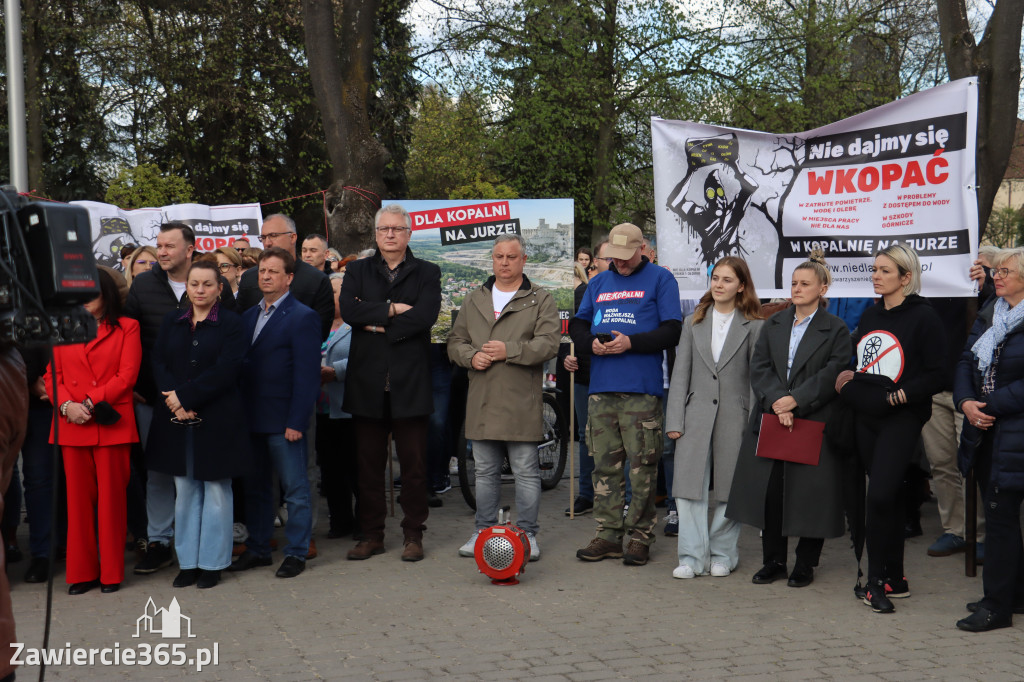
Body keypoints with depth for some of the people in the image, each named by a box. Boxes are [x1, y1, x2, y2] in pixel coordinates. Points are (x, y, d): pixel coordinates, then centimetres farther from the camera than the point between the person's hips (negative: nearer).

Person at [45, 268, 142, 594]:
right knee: (78, 497, 4)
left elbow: (127, 375, -4)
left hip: (110, 424, -3)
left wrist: (90, 403, -11)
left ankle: (111, 573, 7)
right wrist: (66, 405, -10)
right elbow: (53, 374, 9)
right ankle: (82, 572, 12)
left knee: (112, 497, -1)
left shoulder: (127, 328, 6)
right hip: (72, 426, 3)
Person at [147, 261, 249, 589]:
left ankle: (212, 563, 11)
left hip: (217, 419, -4)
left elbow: (224, 371, -12)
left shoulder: (231, 324, -2)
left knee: (216, 491, 2)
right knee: (185, 491, 8)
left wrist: (185, 397, -16)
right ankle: (188, 562, 16)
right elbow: (159, 363, 4)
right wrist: (174, 402, -12)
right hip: (176, 419, 4)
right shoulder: (172, 321, 11)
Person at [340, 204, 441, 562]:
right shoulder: (357, 271, 13)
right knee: (369, 463, 6)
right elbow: (348, 310, -6)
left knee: (413, 464, 2)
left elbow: (425, 315, -11)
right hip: (367, 383, 2)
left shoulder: (427, 273, 7)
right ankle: (371, 535, 16)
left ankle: (413, 535, 13)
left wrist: (377, 324, -9)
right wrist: (393, 310, -11)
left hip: (409, 384, -2)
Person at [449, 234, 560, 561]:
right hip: (482, 402, 4)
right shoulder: (474, 300, 16)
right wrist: (471, 356, -5)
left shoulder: (541, 300, 2)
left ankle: (528, 534, 10)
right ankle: (484, 531, 23)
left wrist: (508, 351, -17)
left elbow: (548, 344, -10)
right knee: (485, 472, 12)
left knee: (526, 472, 1)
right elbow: (455, 341, 16)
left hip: (522, 404, -4)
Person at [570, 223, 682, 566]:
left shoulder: (660, 279, 4)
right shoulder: (598, 283, 19)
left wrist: (630, 343, -14)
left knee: (642, 467, -3)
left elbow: (672, 331, -4)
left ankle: (640, 536, 5)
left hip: (642, 391, -5)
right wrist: (592, 343, -2)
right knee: (605, 465, 6)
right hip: (601, 389, 5)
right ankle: (608, 534, 12)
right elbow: (577, 327, 20)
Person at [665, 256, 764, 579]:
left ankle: (722, 554, 18)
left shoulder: (754, 326, 3)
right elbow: (680, 373, 9)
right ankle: (692, 556, 4)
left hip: (735, 416, -2)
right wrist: (674, 420, 1)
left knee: (730, 489, 5)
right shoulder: (694, 323, 12)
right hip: (696, 415, 2)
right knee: (689, 487, -2)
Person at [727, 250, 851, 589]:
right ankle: (773, 561, 18)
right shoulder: (774, 325, 13)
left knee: (810, 493, 0)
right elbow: (759, 367, 3)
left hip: (814, 422, -4)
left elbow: (832, 376, -9)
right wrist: (776, 401, -13)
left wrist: (796, 400, -18)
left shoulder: (835, 330, 0)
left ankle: (805, 564, 15)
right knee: (770, 490, 5)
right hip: (772, 420, 4)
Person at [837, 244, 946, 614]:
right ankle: (894, 579, 19)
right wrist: (850, 381, 3)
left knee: (880, 496, -14)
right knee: (888, 498, 11)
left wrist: (897, 396, -16)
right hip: (866, 417, 6)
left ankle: (877, 581, -5)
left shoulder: (924, 317, -7)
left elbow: (936, 376, -10)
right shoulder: (870, 315, 14)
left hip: (902, 419, -6)